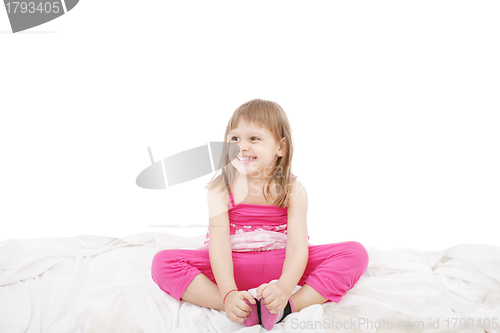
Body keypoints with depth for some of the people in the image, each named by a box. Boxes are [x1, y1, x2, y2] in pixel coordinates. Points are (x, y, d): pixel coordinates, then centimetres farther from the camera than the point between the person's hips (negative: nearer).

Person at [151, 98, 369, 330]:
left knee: (355, 253, -19)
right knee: (163, 262, -24)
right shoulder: (221, 189, -10)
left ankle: (289, 307, -32)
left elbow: (297, 246, -19)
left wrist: (284, 289, -38)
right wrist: (229, 294, -35)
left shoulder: (293, 191, -9)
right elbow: (219, 244, -19)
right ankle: (243, 309, -34)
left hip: (279, 266, 1)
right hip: (232, 268, 0)